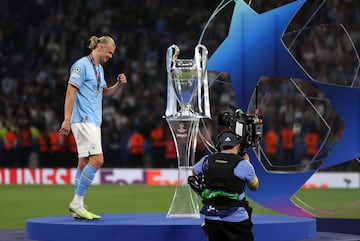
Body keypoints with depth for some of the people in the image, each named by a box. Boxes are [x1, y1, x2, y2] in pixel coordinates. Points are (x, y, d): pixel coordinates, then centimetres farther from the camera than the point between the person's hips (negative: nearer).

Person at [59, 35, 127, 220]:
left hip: (93, 122, 9)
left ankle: (78, 208, 9)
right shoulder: (82, 65, -8)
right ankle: (77, 202, -14)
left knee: (84, 163, 7)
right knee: (97, 159, -17)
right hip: (83, 120, -9)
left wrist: (119, 84, 11)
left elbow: (106, 92, 31)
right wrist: (67, 120, -20)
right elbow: (70, 92, -13)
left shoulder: (99, 68, 19)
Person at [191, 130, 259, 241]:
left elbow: (194, 171, 26)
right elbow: (255, 186, 11)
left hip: (211, 218, 4)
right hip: (236, 218, -4)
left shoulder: (207, 160, 1)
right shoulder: (243, 164, -8)